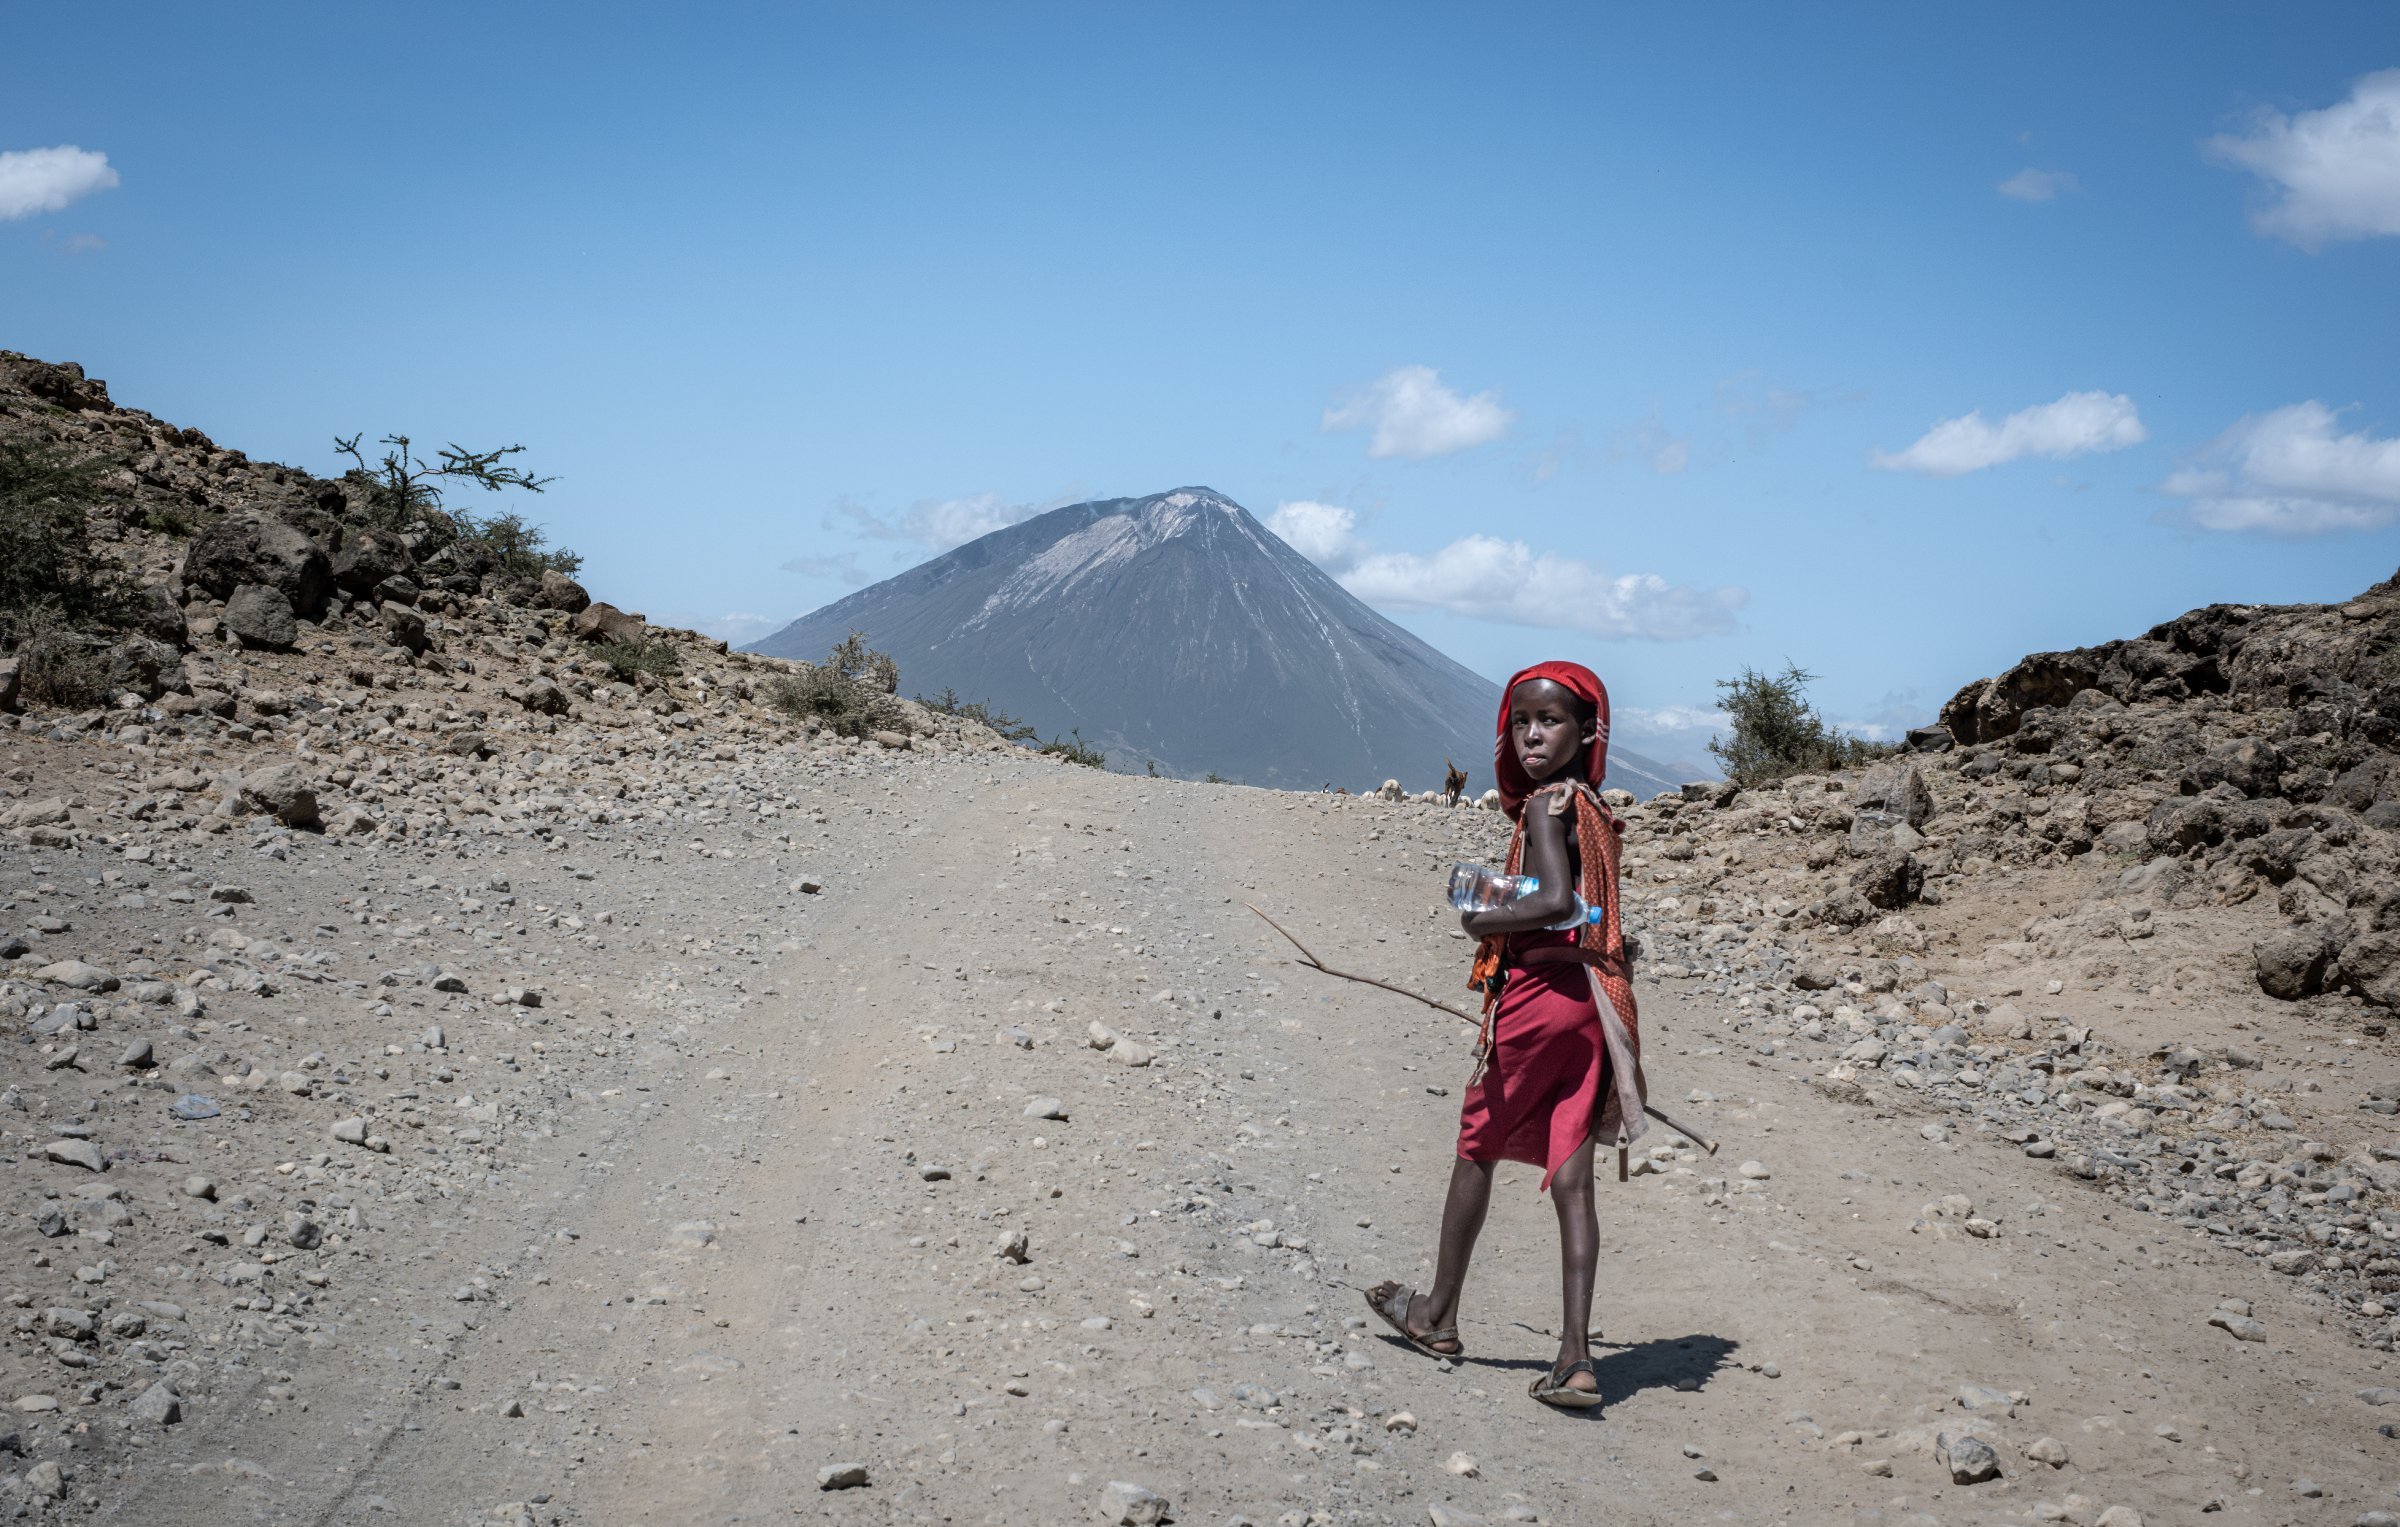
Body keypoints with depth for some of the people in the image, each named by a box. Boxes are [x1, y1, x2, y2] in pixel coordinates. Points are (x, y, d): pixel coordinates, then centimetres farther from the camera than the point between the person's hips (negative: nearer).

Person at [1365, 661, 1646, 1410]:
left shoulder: (1546, 804, -13)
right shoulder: (1593, 808, 12)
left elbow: (1554, 902, -26)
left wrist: (1482, 922, -12)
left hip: (1539, 993, -7)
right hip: (1590, 998, 7)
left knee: (1476, 1150, 11)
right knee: (1570, 1179, 4)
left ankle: (1438, 1315, 27)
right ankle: (1575, 1355, -1)